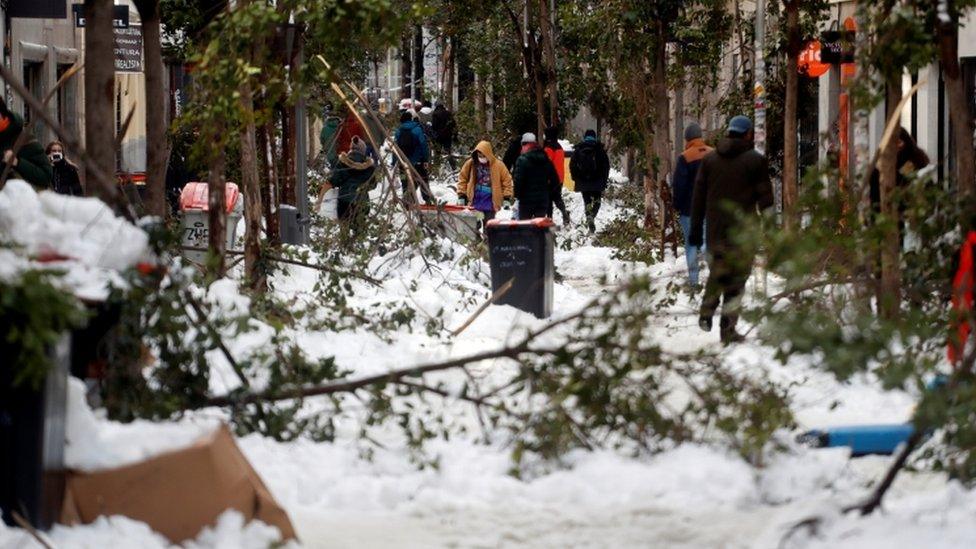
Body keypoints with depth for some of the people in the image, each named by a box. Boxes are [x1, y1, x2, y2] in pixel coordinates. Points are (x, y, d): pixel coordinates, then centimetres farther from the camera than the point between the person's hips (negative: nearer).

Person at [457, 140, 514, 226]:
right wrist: (461, 196, 3)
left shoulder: (498, 165, -8)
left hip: (490, 203, -2)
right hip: (475, 202, 2)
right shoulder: (470, 164, -4)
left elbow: (507, 181, 0)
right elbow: (463, 179, 6)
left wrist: (507, 199, -3)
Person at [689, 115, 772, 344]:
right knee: (737, 276, 0)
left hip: (715, 229, 4)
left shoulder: (709, 159, 9)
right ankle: (728, 329, -2)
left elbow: (698, 196, 10)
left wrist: (696, 229, 14)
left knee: (717, 271, 21)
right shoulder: (755, 161, -3)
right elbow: (765, 198, -3)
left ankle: (706, 312, 7)